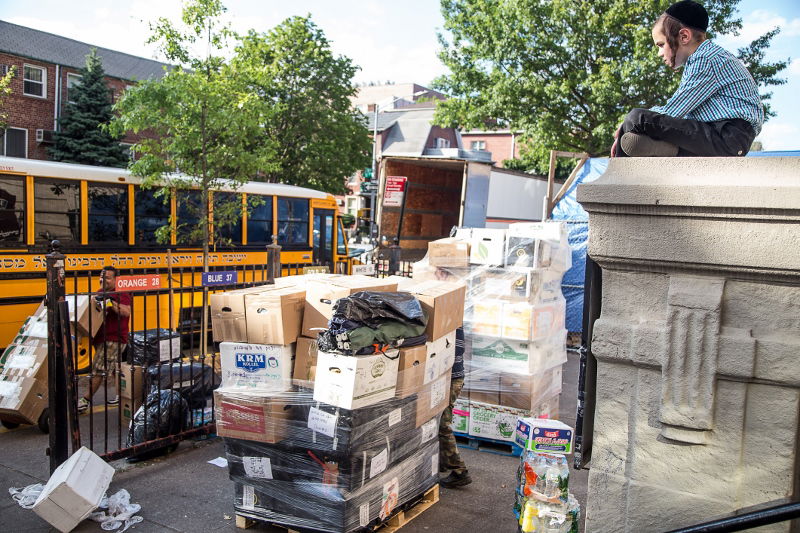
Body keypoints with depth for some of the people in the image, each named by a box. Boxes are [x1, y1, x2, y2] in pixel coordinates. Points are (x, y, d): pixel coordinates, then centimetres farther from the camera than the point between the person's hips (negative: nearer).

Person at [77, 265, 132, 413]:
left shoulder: (120, 294, -13)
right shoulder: (100, 293, 14)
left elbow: (126, 312, -27)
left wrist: (111, 303, -35)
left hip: (114, 339, -9)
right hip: (102, 338, 9)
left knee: (98, 370, -6)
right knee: (115, 368, 17)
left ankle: (85, 401, 0)